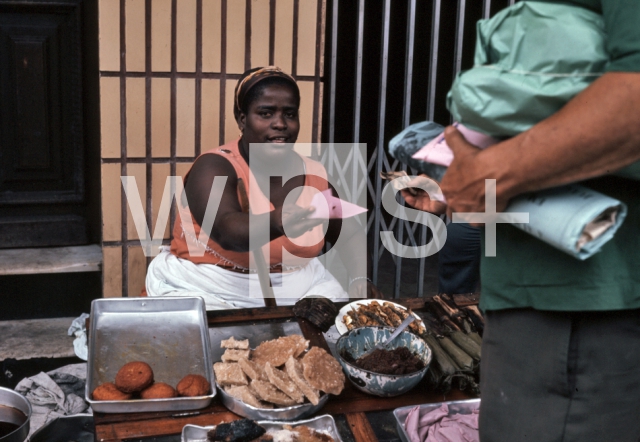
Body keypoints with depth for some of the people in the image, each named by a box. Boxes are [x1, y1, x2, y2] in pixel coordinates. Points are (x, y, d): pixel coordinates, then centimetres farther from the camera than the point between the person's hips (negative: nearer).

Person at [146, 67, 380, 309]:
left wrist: (360, 279, -6)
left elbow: (350, 235, 14)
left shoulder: (315, 175, 2)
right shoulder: (214, 168, -14)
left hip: (295, 287, 5)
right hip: (213, 289, -4)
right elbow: (226, 232, -32)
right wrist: (275, 224, -52)